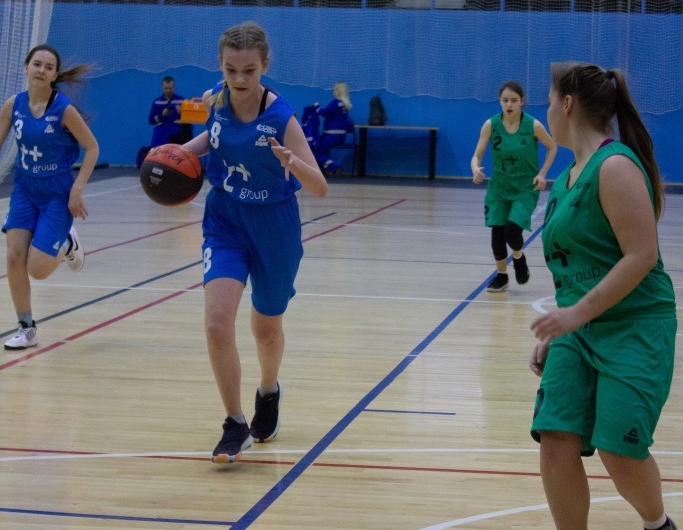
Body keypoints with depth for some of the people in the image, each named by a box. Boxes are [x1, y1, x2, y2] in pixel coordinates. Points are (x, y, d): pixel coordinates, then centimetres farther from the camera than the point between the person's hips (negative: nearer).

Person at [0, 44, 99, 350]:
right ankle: (26, 329, 7)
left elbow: (92, 148, -9)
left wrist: (77, 190, -15)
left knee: (38, 269, -9)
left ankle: (67, 244, 25)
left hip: (57, 195, -4)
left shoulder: (64, 109, -16)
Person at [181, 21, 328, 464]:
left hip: (273, 228, -2)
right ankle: (236, 424, -1)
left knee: (266, 329, 16)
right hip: (225, 223, 3)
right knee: (217, 323, -17)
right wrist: (186, 150, -4)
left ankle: (269, 391, 50)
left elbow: (320, 188, -26)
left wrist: (293, 163, -46)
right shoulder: (215, 100, -10)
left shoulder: (281, 117, -23)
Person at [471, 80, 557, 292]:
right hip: (498, 187, 2)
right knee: (497, 232, -2)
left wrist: (542, 174, -8)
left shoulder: (533, 125, -14)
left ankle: (519, 258, 17)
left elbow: (552, 148, 2)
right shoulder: (490, 125, -11)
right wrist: (476, 170, -31)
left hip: (526, 188, -2)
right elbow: (477, 155, -9)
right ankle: (501, 276, 22)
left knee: (512, 229, -18)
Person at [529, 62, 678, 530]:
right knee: (557, 442, -5)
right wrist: (554, 331, 19)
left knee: (619, 451, -9)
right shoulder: (570, 175, 12)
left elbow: (642, 256, -21)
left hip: (634, 327, -8)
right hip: (578, 329, 8)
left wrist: (579, 312, -22)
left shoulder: (615, 166, -15)